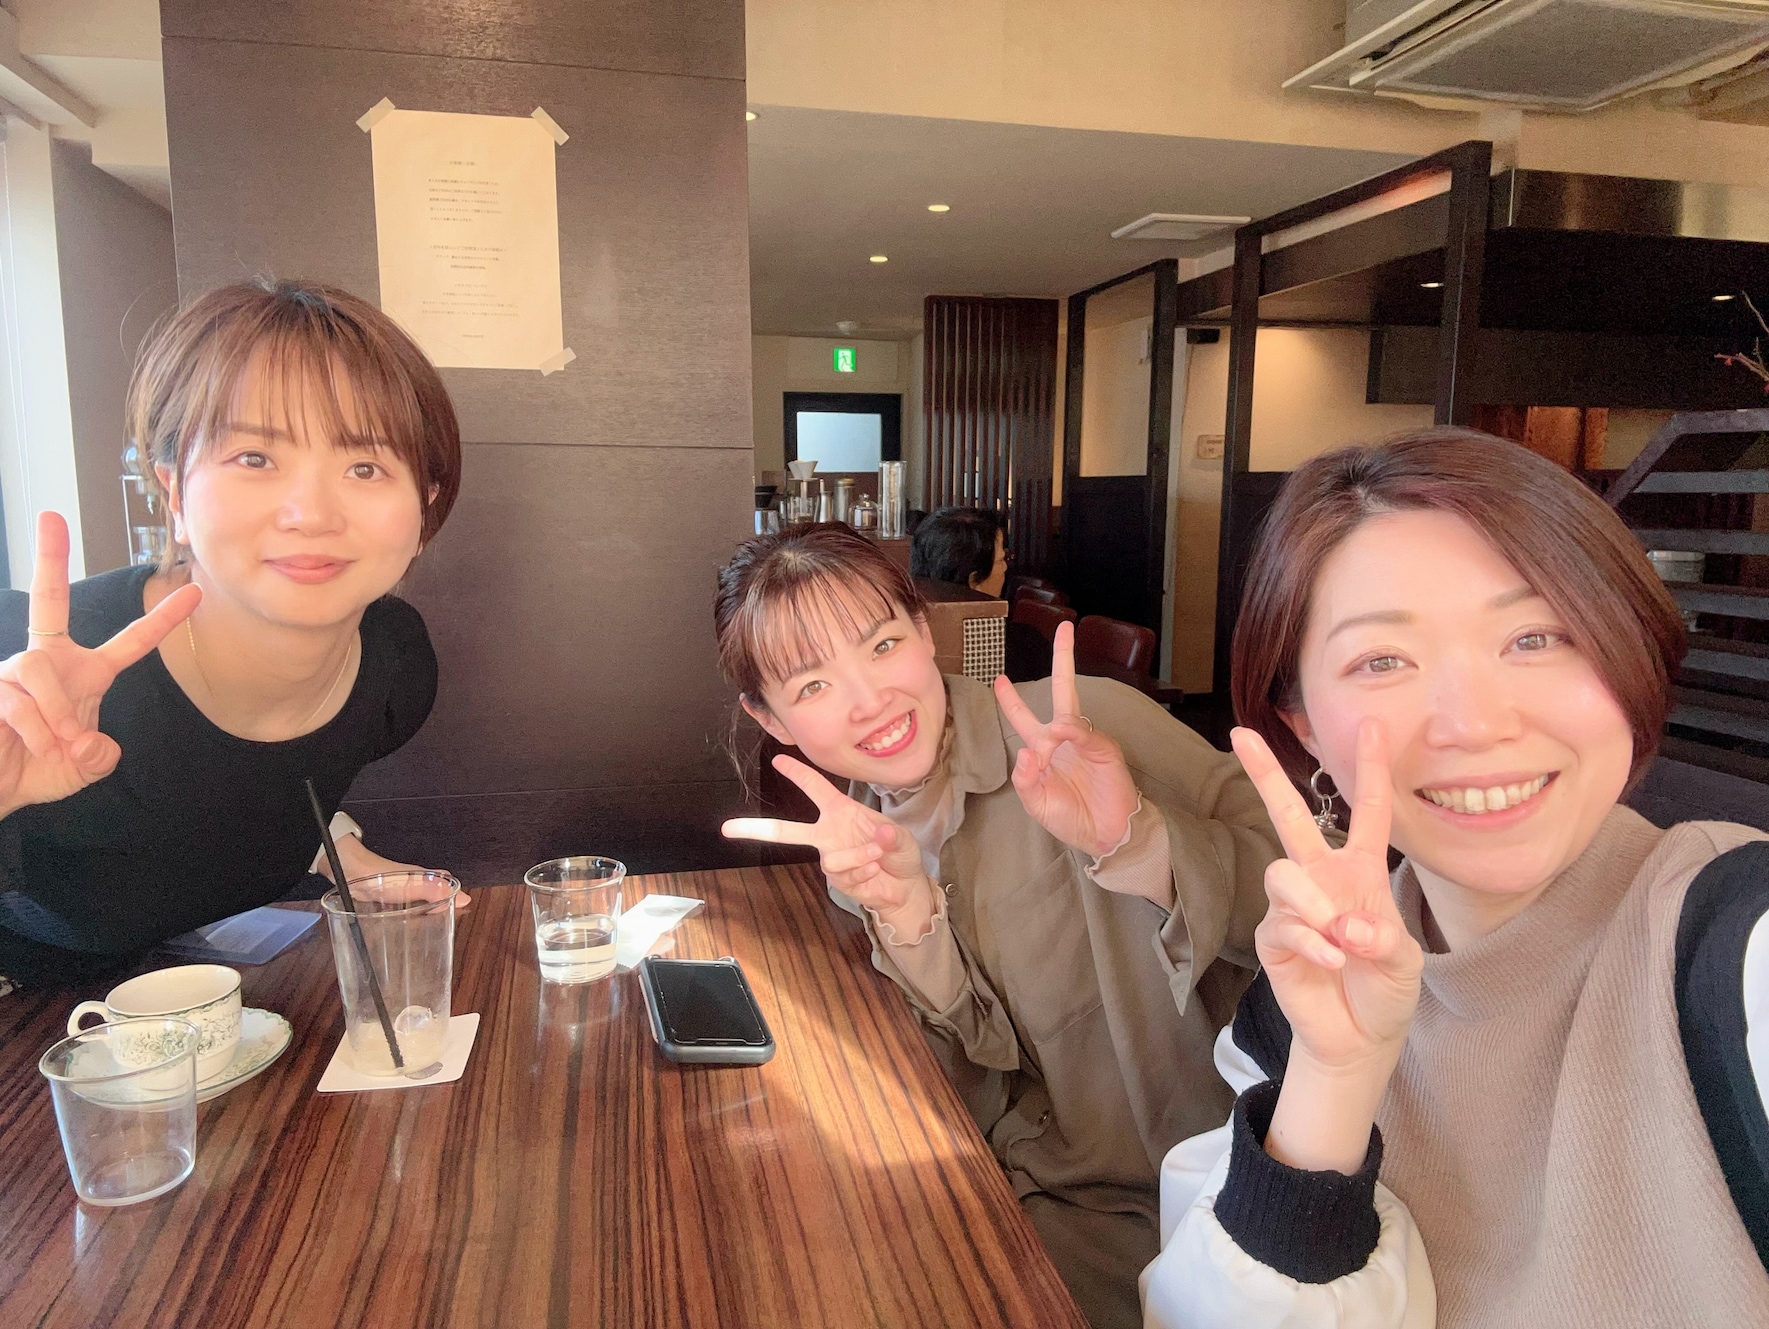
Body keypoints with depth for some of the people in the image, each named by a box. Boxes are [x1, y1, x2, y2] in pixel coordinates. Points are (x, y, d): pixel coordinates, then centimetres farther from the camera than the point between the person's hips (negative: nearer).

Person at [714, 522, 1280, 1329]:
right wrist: (905, 910, -24)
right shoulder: (862, 839, -2)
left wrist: (1132, 840, -39)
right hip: (1036, 1186, 5)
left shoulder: (1094, 725, -19)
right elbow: (968, 1082, -7)